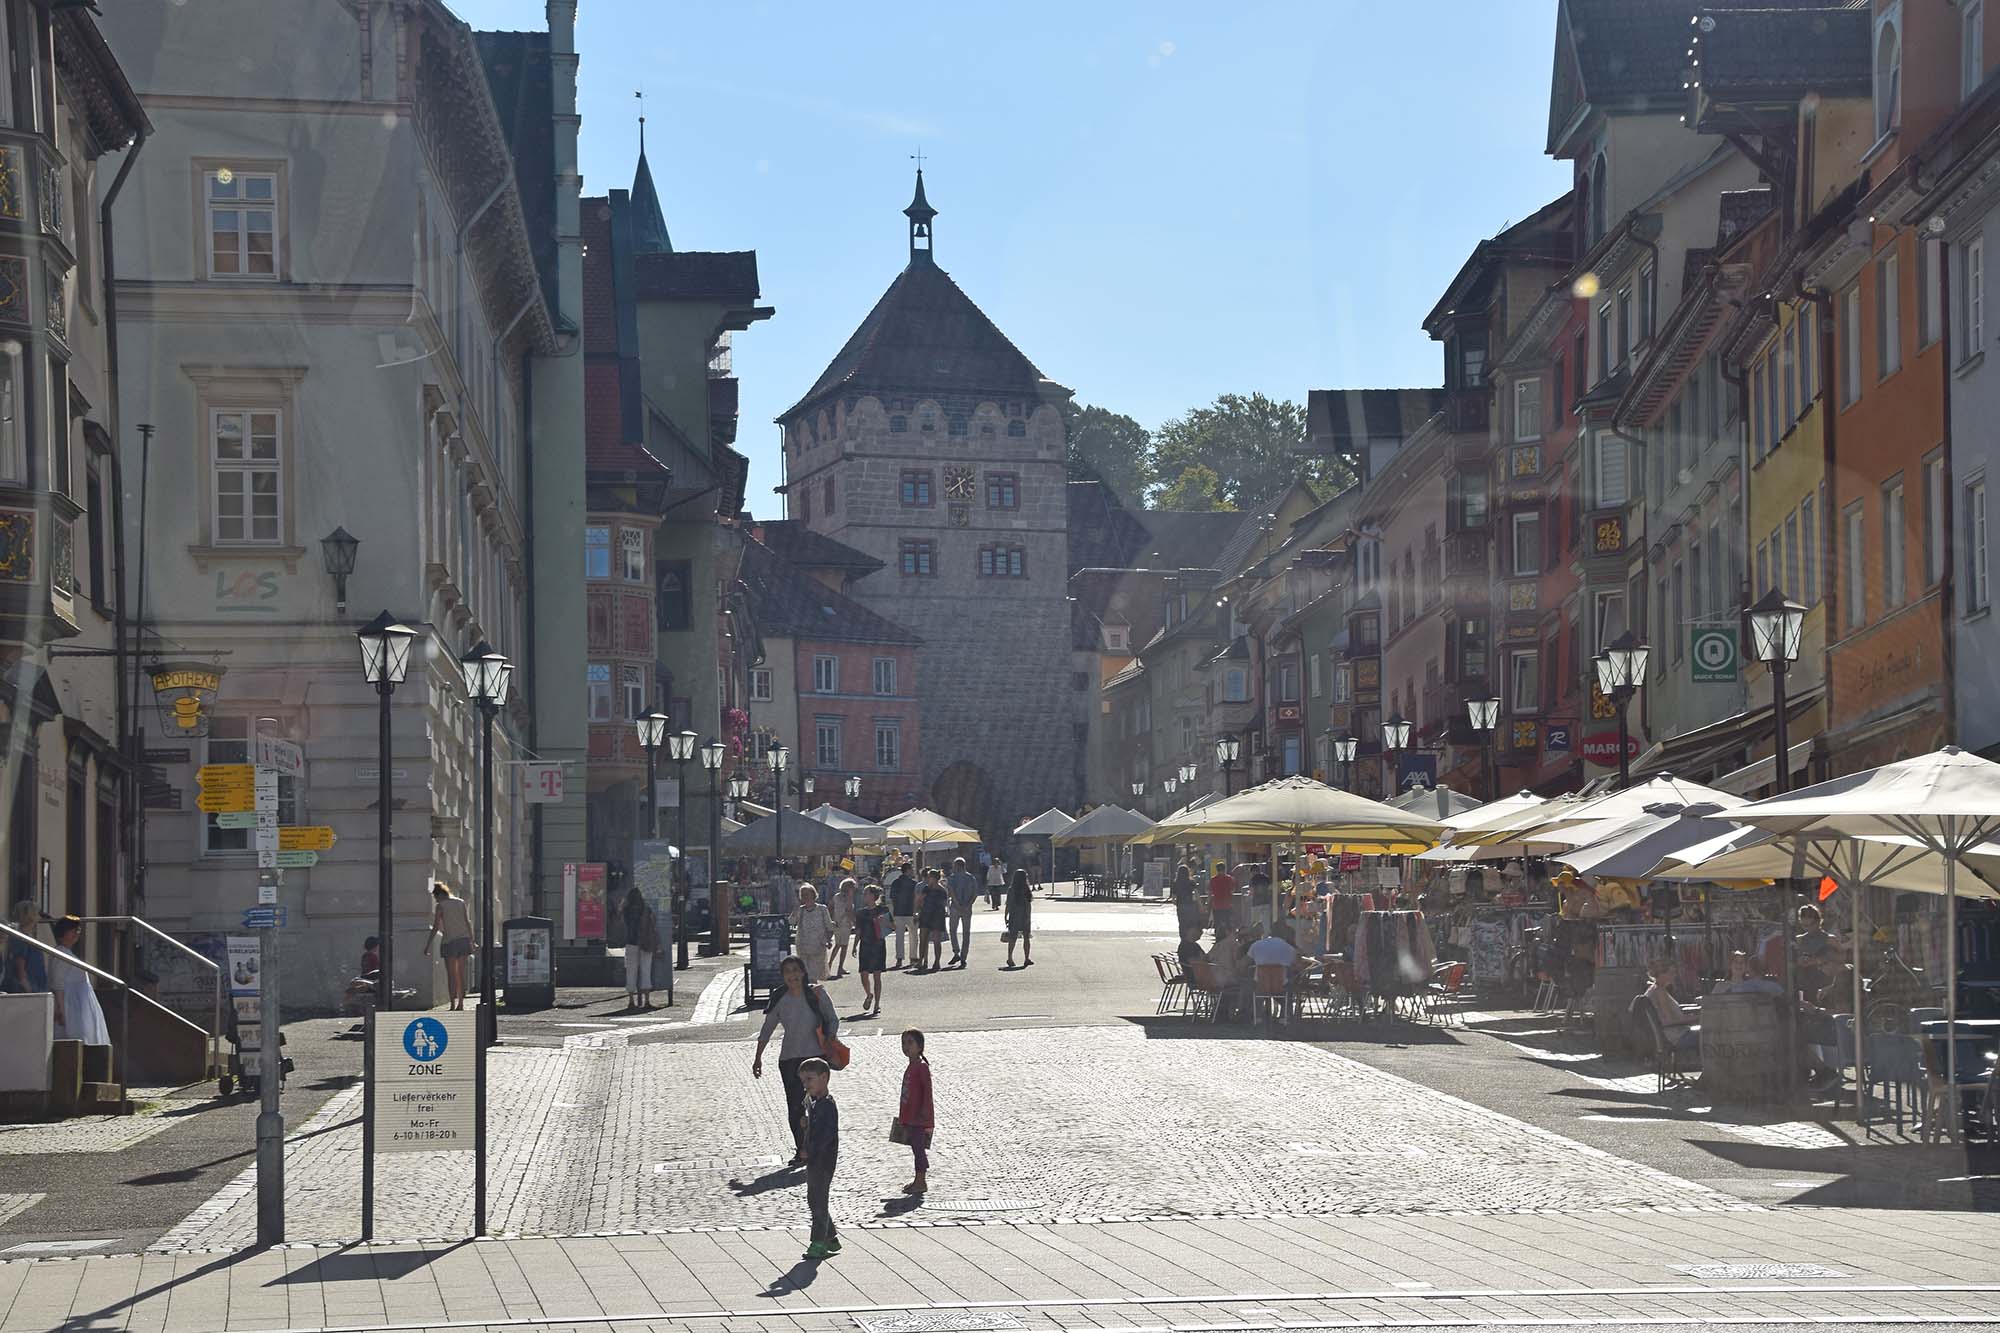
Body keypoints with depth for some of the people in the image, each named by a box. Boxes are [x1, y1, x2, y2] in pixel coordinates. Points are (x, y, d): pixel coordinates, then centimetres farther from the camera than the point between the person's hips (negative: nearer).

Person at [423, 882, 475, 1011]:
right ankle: (461, 1003, 10)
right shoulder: (461, 903, 10)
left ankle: (453, 1004, -10)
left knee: (451, 975, -4)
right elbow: (468, 923, 9)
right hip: (463, 940, 5)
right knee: (461, 974, 10)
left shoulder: (440, 906, -4)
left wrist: (427, 946, -5)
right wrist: (471, 941, 14)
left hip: (449, 941, -5)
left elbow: (435, 928, -8)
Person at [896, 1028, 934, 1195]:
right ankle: (919, 1180, 19)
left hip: (920, 1118, -9)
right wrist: (903, 1117, 22)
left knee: (918, 1147, -6)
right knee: (916, 1148, 13)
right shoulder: (910, 1068, 14)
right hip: (910, 1117, 9)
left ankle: (920, 1182, -2)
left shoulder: (922, 1067, -13)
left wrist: (924, 1112, -22)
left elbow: (928, 1092, -17)